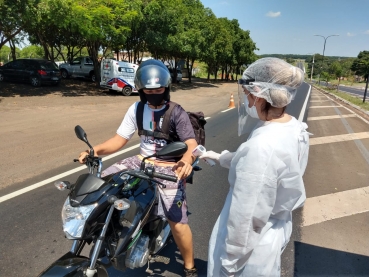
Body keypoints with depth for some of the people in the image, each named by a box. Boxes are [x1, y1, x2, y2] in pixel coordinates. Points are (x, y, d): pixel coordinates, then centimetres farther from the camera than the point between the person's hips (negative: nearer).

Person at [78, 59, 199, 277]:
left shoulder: (177, 112, -11)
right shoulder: (136, 109, 4)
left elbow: (192, 144, -21)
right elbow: (120, 139, 3)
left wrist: (187, 160, -46)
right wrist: (96, 150, -16)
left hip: (169, 167, -5)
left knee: (178, 223, -14)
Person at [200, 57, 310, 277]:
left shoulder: (262, 146, -36)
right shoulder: (294, 128, -7)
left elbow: (247, 217, -29)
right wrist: (222, 157, 21)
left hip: (251, 244, -8)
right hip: (276, 228, 8)